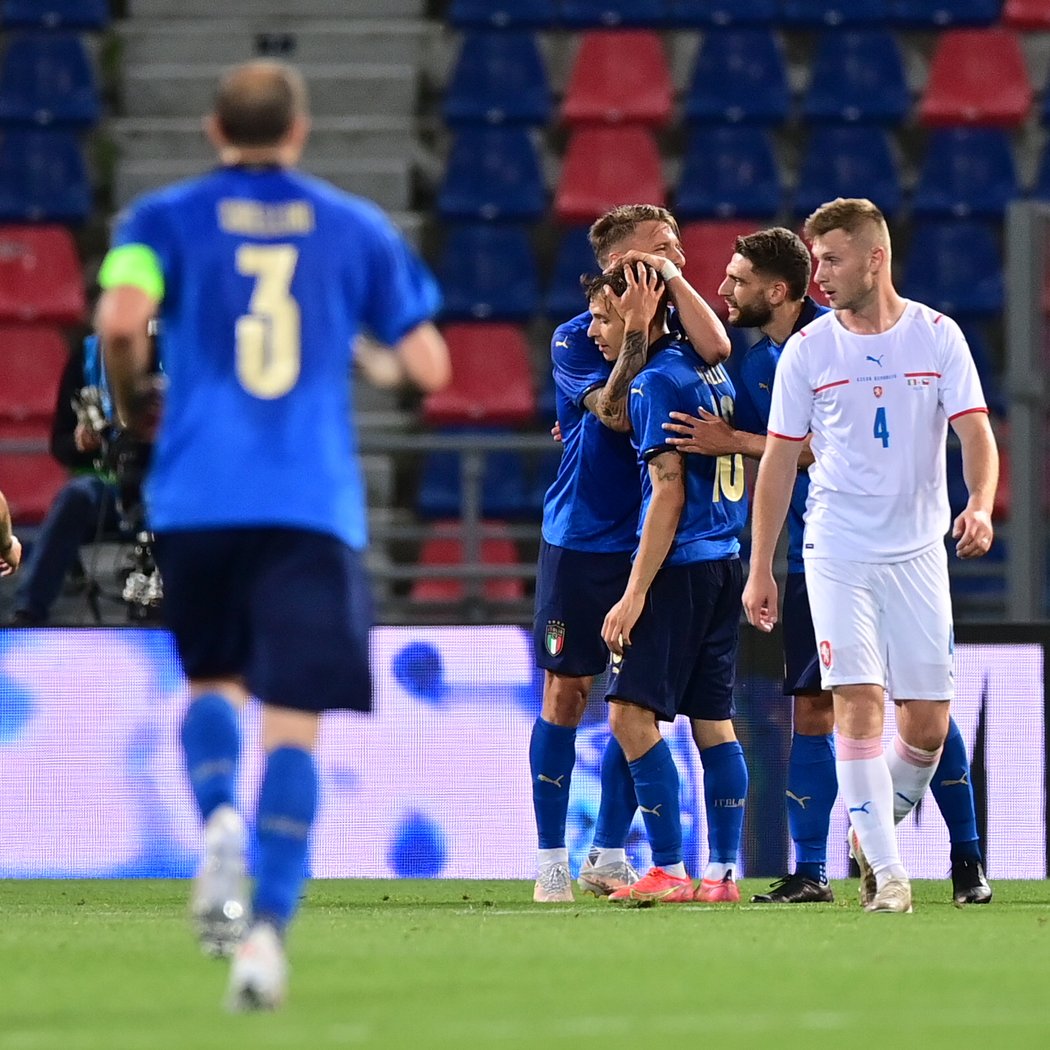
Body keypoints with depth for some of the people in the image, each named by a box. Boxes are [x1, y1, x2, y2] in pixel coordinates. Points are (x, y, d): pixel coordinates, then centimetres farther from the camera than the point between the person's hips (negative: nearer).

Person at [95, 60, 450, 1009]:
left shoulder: (165, 219, 6)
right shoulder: (358, 229, 10)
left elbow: (122, 317, -13)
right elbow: (430, 368, 8)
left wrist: (127, 396, 6)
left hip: (197, 495, 1)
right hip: (315, 503, -1)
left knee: (213, 680, 22)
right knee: (293, 723, -3)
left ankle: (220, 823, -8)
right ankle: (268, 924, -20)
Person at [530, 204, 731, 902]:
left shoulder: (674, 331, 7)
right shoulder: (575, 339, -2)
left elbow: (717, 349, -16)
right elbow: (614, 410, -18)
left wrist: (674, 281, -13)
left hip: (652, 546, 3)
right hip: (580, 539, -3)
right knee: (567, 695, 0)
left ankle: (609, 856, 14)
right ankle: (552, 861, 8)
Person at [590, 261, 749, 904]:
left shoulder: (657, 382, -11)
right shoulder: (707, 370, 13)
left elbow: (669, 494, -16)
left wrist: (634, 595, -17)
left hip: (681, 565, -9)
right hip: (725, 561, 9)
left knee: (632, 713, -10)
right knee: (712, 719, 9)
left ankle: (670, 871, -14)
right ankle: (724, 872, 7)